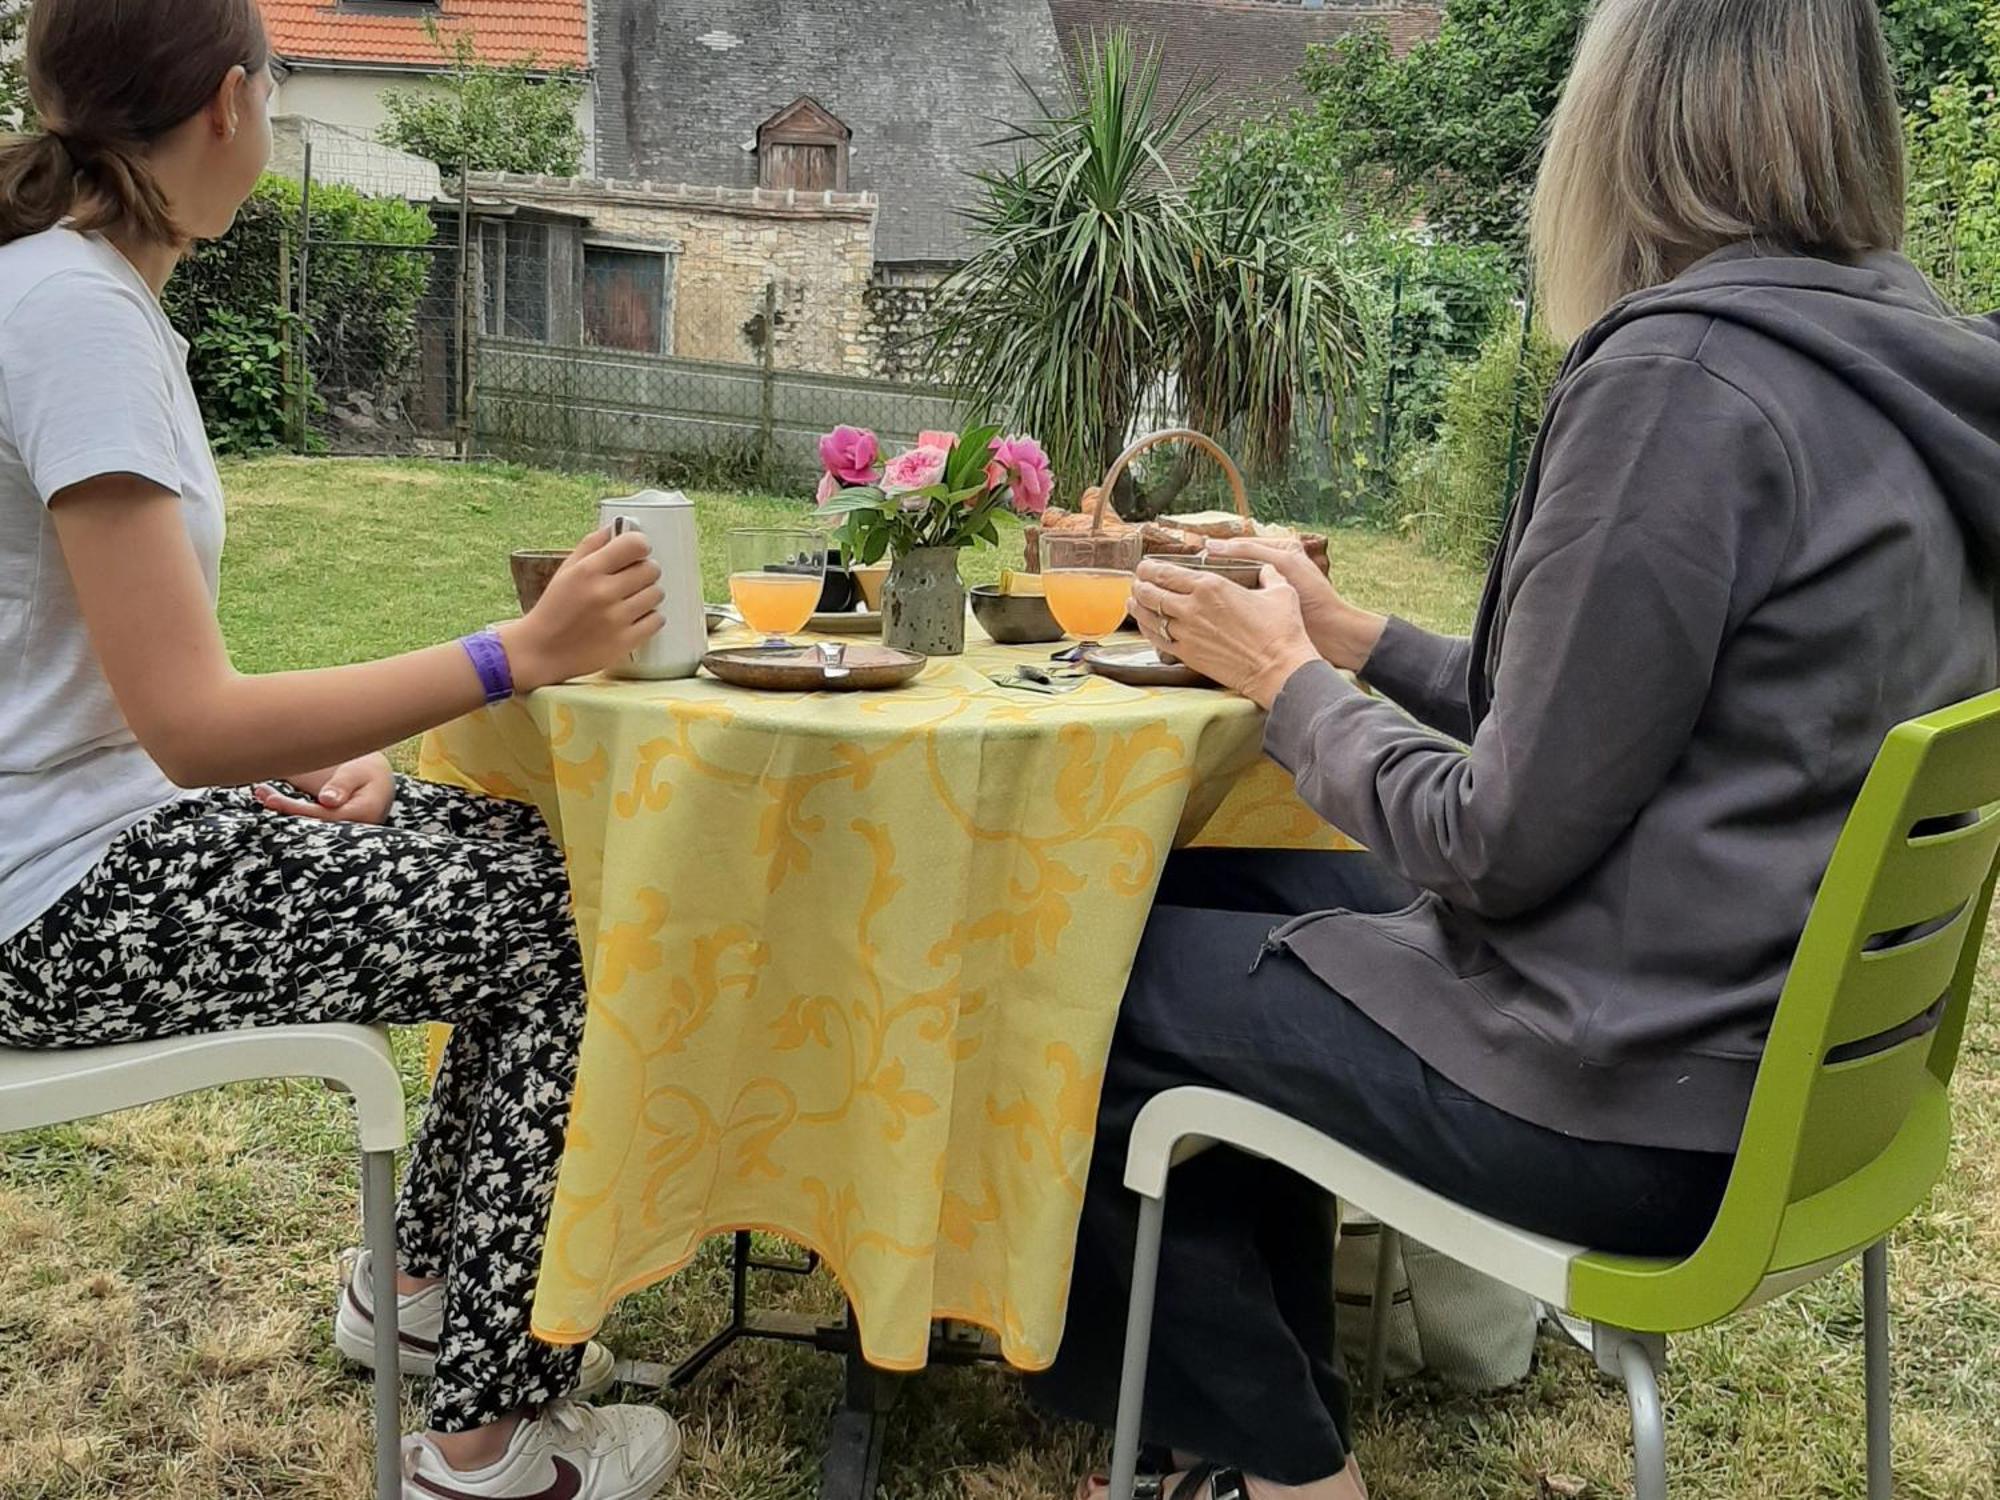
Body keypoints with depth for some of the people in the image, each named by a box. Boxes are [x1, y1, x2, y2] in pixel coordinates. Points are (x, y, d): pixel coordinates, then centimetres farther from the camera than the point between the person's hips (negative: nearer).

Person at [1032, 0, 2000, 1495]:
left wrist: (1286, 679, -4)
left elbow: (1501, 843, -20)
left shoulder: (1680, 372, -21)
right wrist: (1353, 636, 14)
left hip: (1631, 1103, -9)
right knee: (1218, 891, 21)